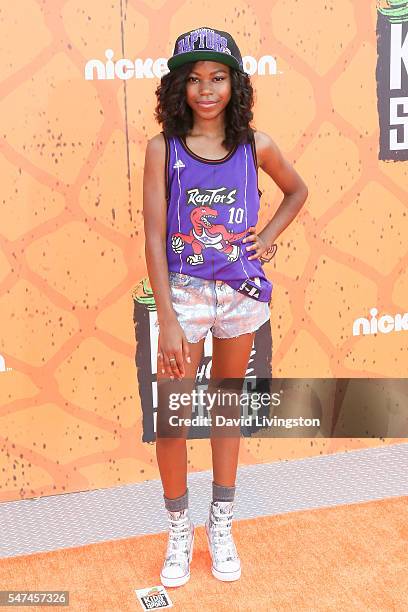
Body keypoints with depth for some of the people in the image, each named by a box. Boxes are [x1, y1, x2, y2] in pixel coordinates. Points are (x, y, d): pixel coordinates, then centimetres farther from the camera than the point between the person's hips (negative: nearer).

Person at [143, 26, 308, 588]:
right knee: (171, 418, 0)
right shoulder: (163, 148, -7)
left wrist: (269, 237, 2)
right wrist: (168, 320, -16)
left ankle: (222, 525, 31)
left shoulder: (256, 145, -1)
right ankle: (179, 530, 23)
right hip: (185, 293, -2)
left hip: (243, 293, 2)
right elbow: (153, 237, -10)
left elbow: (297, 191, 18)